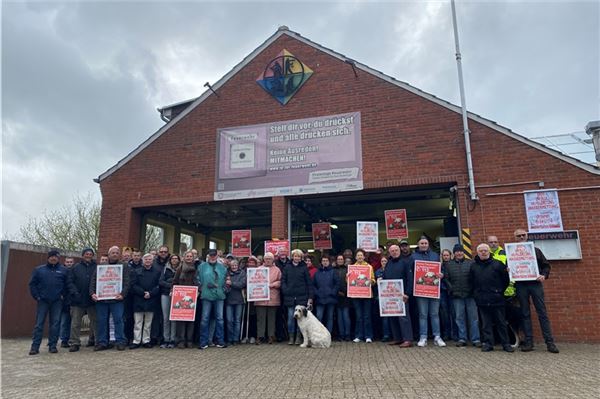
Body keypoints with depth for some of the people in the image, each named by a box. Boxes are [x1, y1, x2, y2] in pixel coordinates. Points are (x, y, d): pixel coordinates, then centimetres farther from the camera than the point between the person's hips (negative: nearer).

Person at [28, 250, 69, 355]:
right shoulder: (39, 269, 8)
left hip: (57, 302, 0)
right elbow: (32, 284, 7)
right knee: (39, 324, 0)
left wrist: (63, 295, -2)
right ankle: (35, 346, 5)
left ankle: (52, 346, 9)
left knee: (55, 324, 2)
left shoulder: (64, 270, 7)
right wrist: (37, 296, -1)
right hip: (43, 301, 0)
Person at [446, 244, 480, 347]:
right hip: (457, 296, 1)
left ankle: (475, 339, 9)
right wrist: (451, 289, -2)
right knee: (459, 317, 5)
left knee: (473, 317, 1)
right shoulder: (449, 265, 10)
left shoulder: (471, 263, 5)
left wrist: (473, 289, -7)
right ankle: (462, 339, 13)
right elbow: (446, 278, 8)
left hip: (470, 294, -1)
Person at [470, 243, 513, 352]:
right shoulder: (473, 266, 7)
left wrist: (500, 291, 6)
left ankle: (506, 343, 16)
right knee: (486, 323, 6)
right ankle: (488, 343, 13)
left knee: (501, 322, 6)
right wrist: (476, 293, 9)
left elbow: (506, 279, 5)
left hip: (497, 299, -2)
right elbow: (471, 282, 13)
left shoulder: (497, 264, 0)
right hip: (482, 300, 2)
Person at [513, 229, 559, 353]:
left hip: (535, 284, 0)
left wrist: (544, 275, -5)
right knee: (525, 314, 5)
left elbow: (546, 264, 12)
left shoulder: (536, 250, 12)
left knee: (542, 313, 0)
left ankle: (550, 342, 4)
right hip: (521, 286, 0)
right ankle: (528, 342, 9)